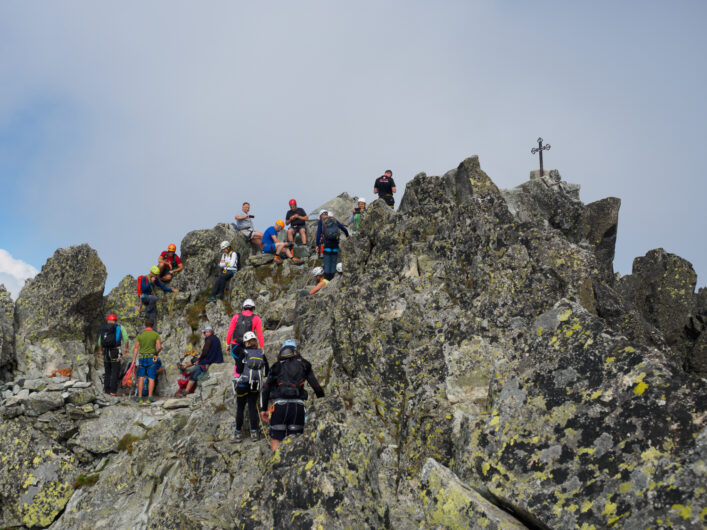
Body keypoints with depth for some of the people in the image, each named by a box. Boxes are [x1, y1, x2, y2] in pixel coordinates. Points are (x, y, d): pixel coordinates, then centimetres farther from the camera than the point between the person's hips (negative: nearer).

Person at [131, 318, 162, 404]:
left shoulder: (140, 335, 3)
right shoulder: (156, 334, -3)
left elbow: (136, 348, 0)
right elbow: (159, 347, -14)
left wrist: (133, 361, 2)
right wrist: (157, 353, 8)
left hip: (142, 358, 2)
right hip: (152, 358, -2)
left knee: (141, 378, 7)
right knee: (151, 379, 0)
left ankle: (140, 398, 4)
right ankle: (150, 398, -5)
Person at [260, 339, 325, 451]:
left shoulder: (276, 366, 12)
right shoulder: (303, 365, 13)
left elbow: (266, 389, 9)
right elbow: (316, 387, 9)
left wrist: (263, 409, 14)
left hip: (280, 404, -1)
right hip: (298, 405, 1)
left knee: (276, 439, 2)